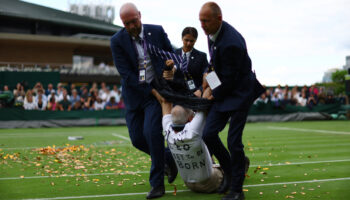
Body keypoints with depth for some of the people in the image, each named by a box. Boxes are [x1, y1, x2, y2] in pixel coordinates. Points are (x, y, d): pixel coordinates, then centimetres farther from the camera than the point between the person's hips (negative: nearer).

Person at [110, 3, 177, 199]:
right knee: (137, 138, 2)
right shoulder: (117, 41, -7)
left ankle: (157, 183, -7)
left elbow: (172, 54, 12)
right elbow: (126, 74, -12)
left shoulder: (157, 31, -3)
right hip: (134, 94, 2)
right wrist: (150, 90, -16)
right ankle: (169, 158, 30)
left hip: (157, 90, -2)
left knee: (152, 131, -19)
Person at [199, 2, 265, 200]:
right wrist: (209, 74, 6)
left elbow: (229, 79, -21)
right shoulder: (213, 31, -1)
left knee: (234, 141, -7)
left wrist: (214, 95, -7)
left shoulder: (231, 43, -30)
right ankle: (229, 171, 24)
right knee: (209, 134, 1)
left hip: (239, 92, -8)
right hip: (223, 91, 8)